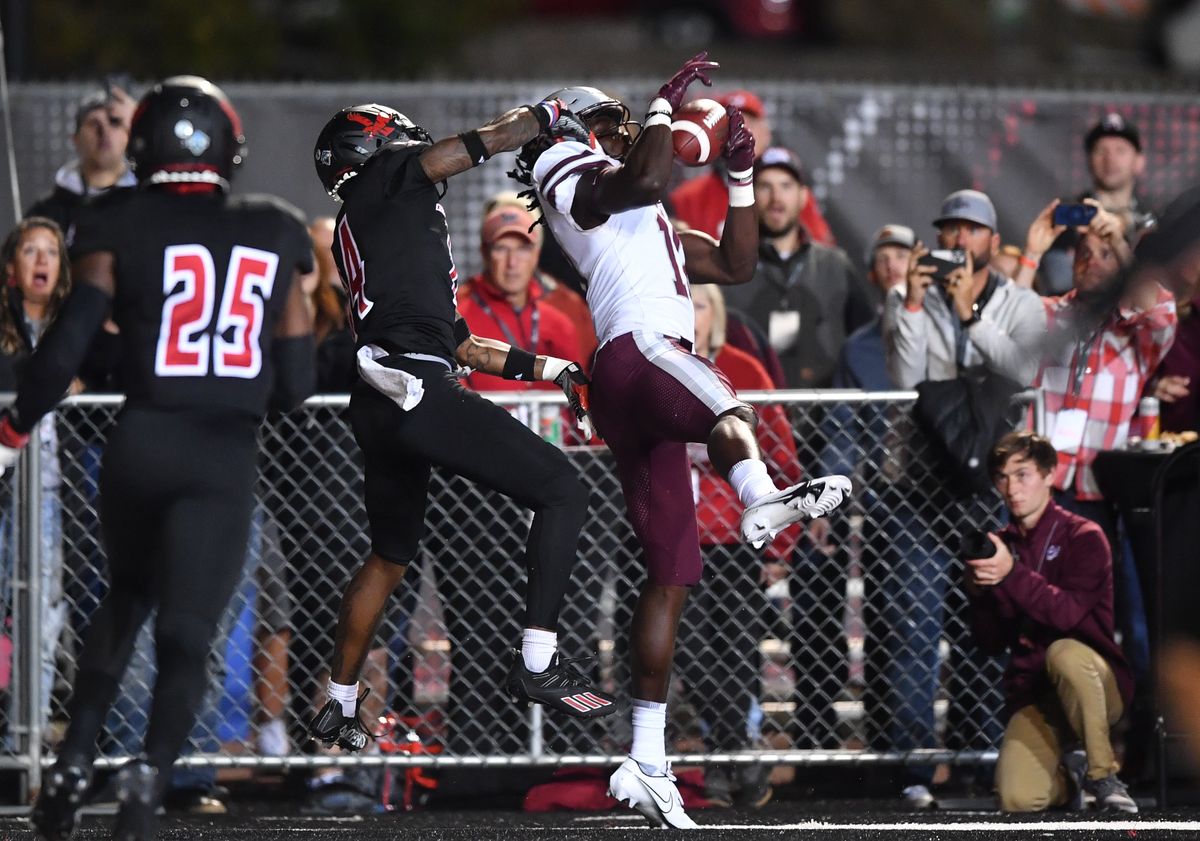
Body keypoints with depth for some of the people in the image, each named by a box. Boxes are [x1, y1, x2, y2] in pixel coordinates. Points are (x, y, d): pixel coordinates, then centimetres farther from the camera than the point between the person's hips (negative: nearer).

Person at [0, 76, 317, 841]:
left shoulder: (120, 228, 1)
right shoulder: (275, 236, 8)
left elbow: (66, 347, -7)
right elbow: (295, 383, 10)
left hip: (142, 436, 1)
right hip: (228, 456, -1)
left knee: (126, 598, 25)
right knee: (187, 633, 0)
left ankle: (75, 763, 16)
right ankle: (150, 773, -25)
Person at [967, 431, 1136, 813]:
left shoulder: (1083, 537, -4)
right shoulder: (1000, 545, 10)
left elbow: (1069, 613, -20)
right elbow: (992, 643, 9)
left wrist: (1012, 575, -30)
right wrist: (979, 594, -10)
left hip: (1096, 684, -3)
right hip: (1033, 693, 3)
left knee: (1064, 652, -40)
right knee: (1017, 798, -23)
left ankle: (1103, 776, -21)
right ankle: (1066, 776, 16)